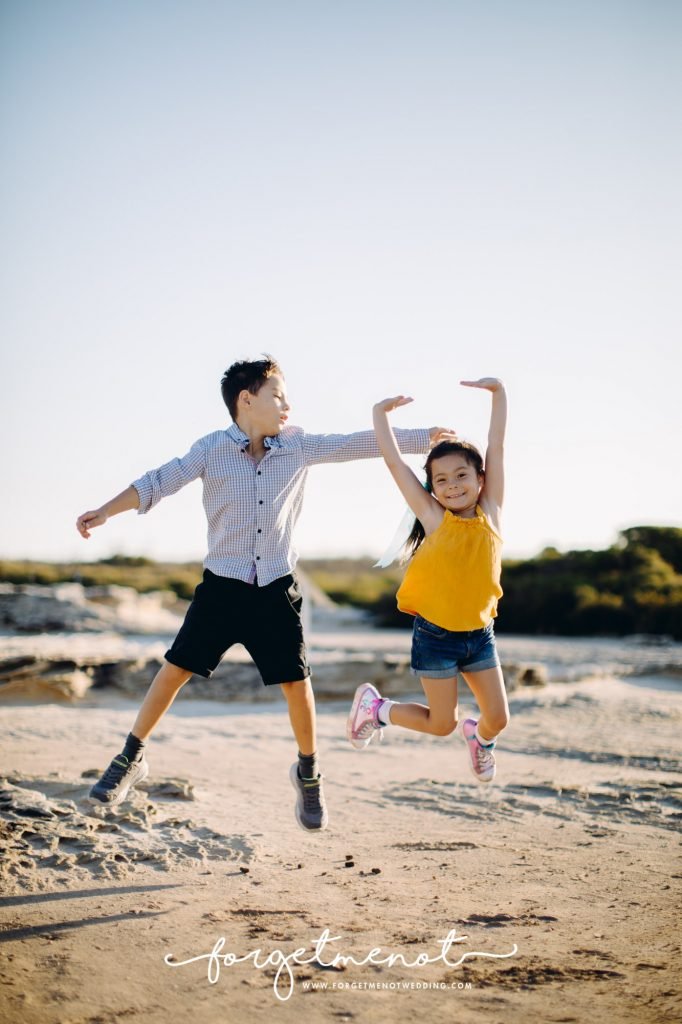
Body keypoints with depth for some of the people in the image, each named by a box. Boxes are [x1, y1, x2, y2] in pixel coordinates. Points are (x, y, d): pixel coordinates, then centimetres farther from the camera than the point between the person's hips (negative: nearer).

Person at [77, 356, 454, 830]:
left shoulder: (299, 446, 0)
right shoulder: (212, 449, -6)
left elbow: (358, 443, 3)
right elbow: (160, 481, -12)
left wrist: (426, 439, 4)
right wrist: (106, 511, -24)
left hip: (276, 590, 2)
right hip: (222, 586, -1)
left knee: (297, 681, 0)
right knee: (175, 669, -1)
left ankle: (308, 774, 22)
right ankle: (131, 760, 15)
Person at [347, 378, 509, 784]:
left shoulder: (490, 513, -3)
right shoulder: (434, 518, -9)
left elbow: (497, 447, -6)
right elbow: (395, 461, -8)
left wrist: (499, 392, -10)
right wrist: (382, 413, -1)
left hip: (480, 634, 3)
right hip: (436, 635, -3)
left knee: (499, 719, 5)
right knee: (441, 724, 4)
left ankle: (479, 736, 39)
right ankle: (375, 706, 27)